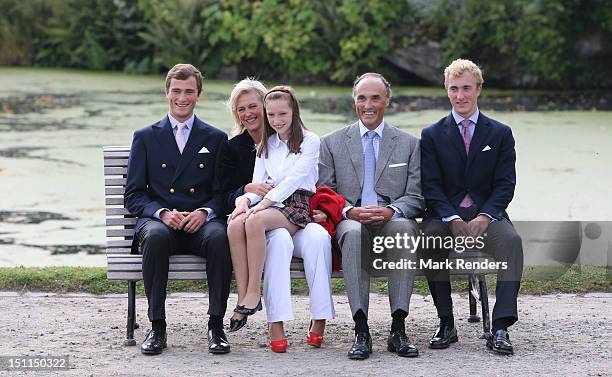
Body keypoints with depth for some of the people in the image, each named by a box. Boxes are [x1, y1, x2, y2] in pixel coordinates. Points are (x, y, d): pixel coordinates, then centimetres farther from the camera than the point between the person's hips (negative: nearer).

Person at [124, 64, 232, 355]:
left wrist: (204, 212, -14)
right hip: (158, 221, 0)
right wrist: (163, 213, -13)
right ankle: (157, 327, -28)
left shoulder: (216, 139, 15)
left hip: (200, 223, 0)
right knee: (156, 236, -37)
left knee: (219, 237, -35)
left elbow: (221, 192, 9)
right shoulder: (145, 137, 13)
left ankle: (216, 326, -27)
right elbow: (133, 195, 7)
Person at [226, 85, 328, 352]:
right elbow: (257, 184, 12)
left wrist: (262, 203, -20)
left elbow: (293, 180, -8)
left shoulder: (309, 141, 5)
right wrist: (246, 197, -12)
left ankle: (253, 294, -31)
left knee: (255, 220, -37)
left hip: (298, 209, -4)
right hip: (272, 210, 4)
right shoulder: (267, 145, 23)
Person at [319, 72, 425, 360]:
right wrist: (350, 211, -15)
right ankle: (361, 331, -38)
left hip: (392, 220, 0)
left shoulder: (409, 144, 14)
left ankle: (398, 329, -35)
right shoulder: (332, 143, 14)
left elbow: (416, 197, 7)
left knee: (405, 228, -37)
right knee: (352, 233, -38)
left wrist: (391, 210, -16)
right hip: (351, 219, 0)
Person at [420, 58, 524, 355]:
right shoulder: (432, 135, 9)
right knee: (428, 238, -34)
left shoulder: (500, 133, 9)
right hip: (444, 213, 0)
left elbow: (505, 185, 2)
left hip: (487, 213, 0)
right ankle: (446, 324, -24)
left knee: (511, 240, -32)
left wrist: (483, 217, -16)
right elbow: (431, 186, 0)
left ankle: (500, 327, -34)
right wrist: (454, 220, -17)